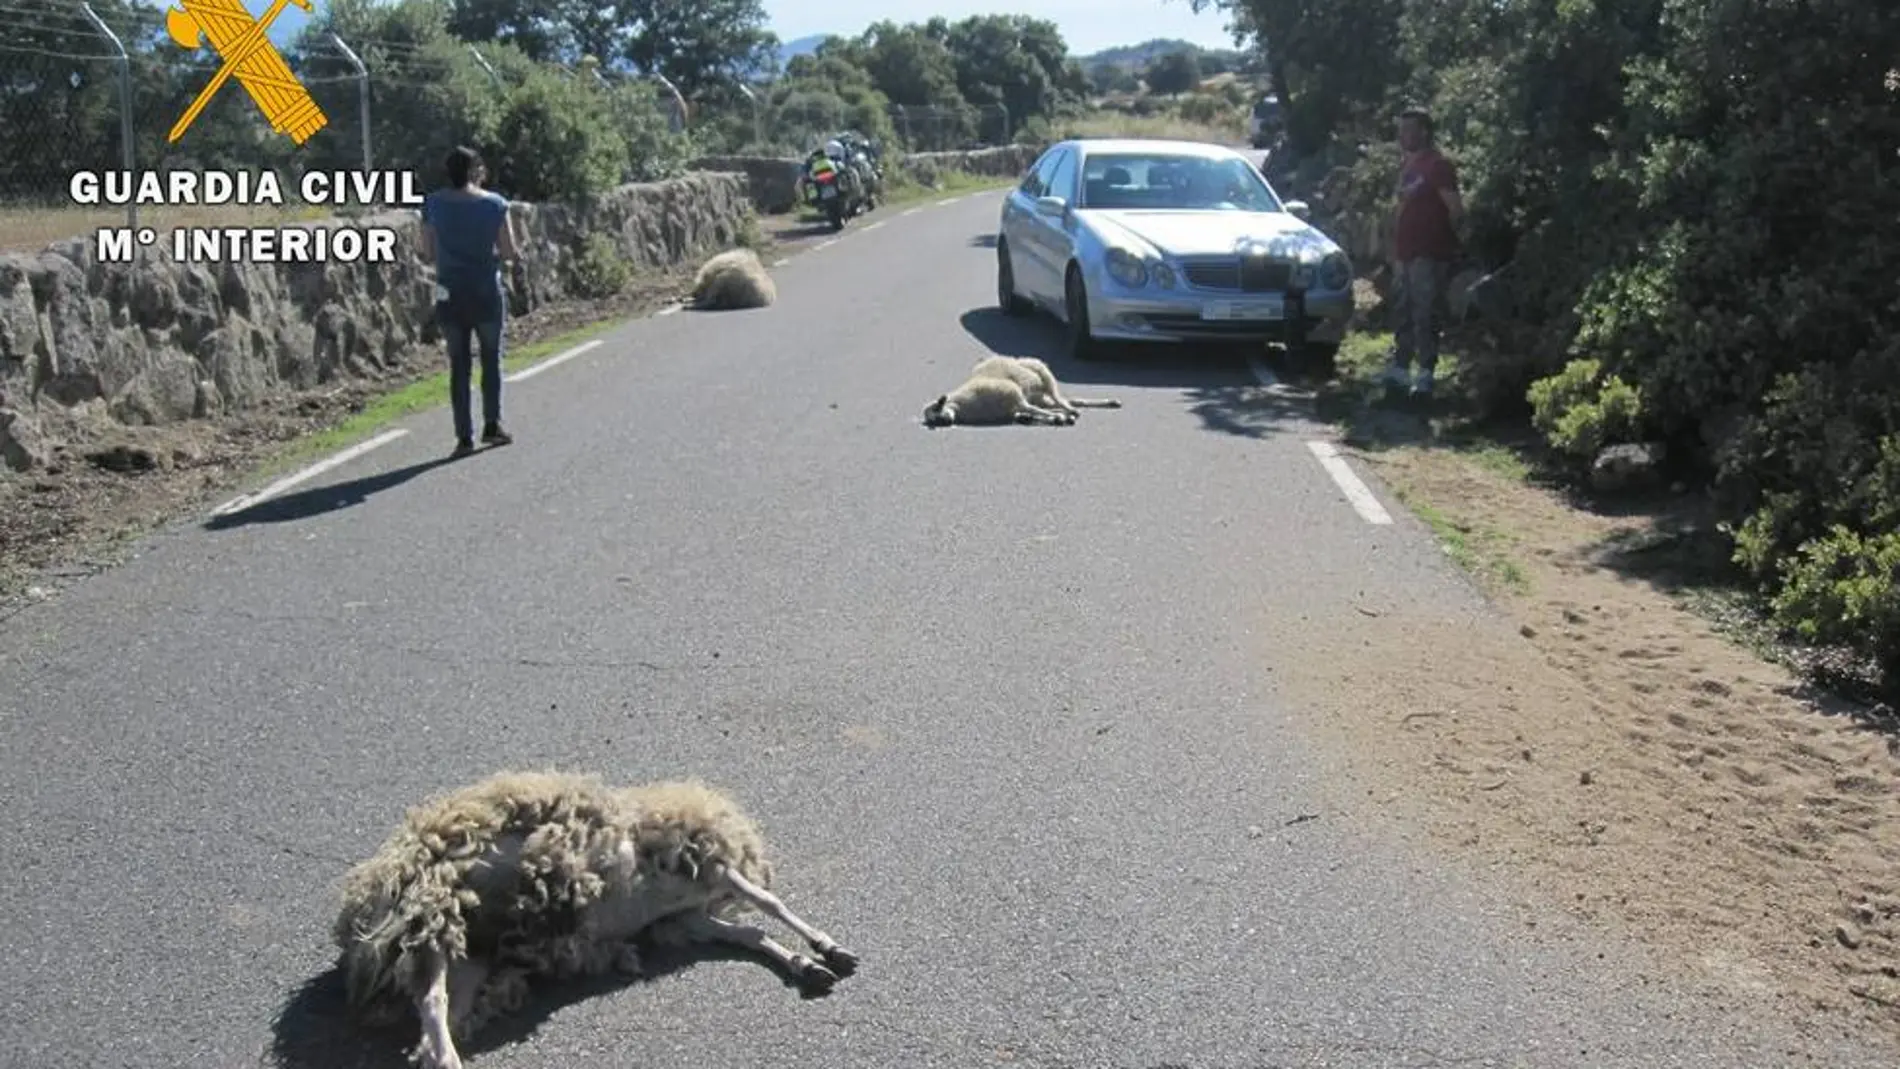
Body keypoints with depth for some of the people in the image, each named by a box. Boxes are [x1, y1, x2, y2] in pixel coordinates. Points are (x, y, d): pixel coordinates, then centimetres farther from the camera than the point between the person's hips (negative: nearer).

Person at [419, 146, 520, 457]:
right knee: (491, 359, 16)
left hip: (450, 296, 2)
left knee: (458, 365, 8)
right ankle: (492, 425, 18)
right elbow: (510, 252, -7)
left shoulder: (433, 204, -2)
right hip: (487, 293, -2)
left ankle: (464, 436, 6)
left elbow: (428, 252, 1)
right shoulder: (494, 204, -7)